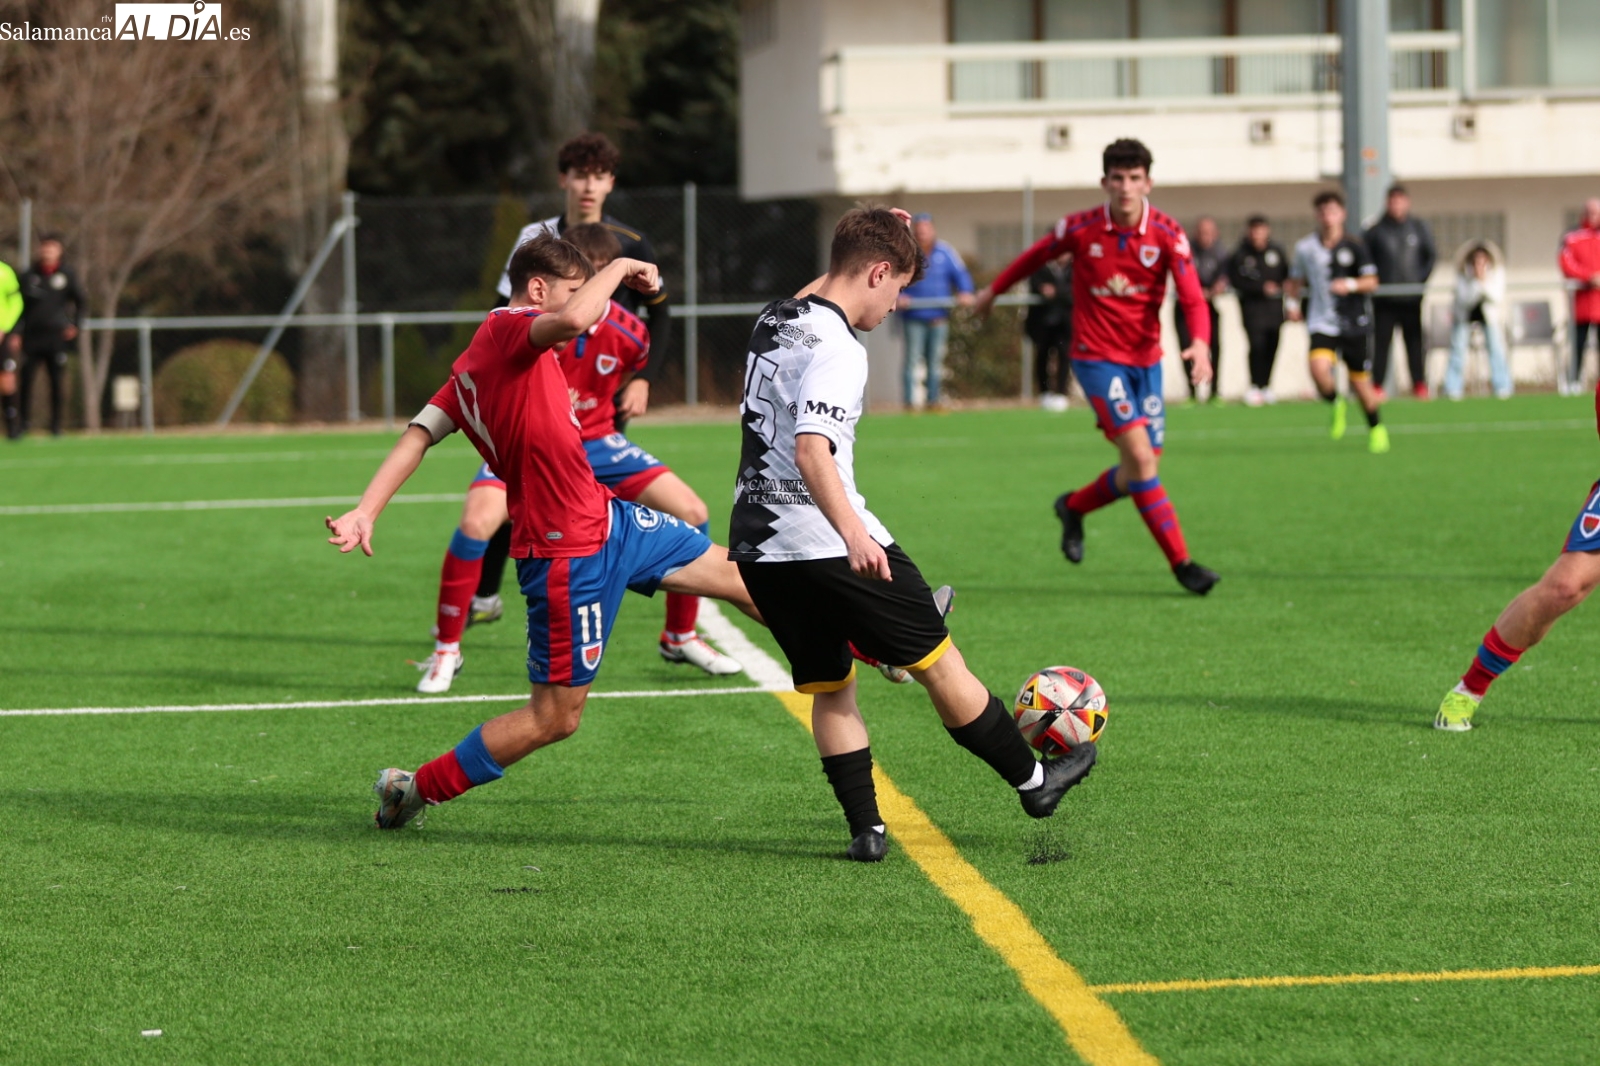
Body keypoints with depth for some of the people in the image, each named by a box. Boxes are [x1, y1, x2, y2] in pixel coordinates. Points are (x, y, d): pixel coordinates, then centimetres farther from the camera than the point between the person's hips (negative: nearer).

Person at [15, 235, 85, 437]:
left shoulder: (66, 275, 6)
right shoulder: (30, 275, 8)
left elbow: (81, 302, 11)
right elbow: (19, 304, 11)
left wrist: (76, 325, -2)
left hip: (57, 336, -1)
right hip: (32, 335, 1)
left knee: (57, 381, -1)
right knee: (26, 378, -6)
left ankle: (56, 425, 7)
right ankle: (22, 422, 1)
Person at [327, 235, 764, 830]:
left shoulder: (473, 367, 9)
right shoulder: (507, 330, -18)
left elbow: (419, 433, 0)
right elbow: (575, 319, -39)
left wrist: (365, 512, -7)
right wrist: (619, 268, -21)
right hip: (567, 555, -10)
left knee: (734, 576, 20)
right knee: (555, 716, 0)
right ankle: (415, 790, 13)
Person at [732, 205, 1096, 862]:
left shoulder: (773, 320, 10)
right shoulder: (838, 351, -17)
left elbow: (815, 298, 37)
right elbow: (811, 447, -31)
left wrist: (869, 235, 35)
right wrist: (852, 532, -41)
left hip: (758, 548, 8)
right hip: (825, 546, -8)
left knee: (828, 686, 15)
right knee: (937, 662, 6)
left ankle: (865, 828, 9)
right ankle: (1034, 781, 18)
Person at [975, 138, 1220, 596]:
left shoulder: (1167, 234, -8)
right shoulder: (1080, 229, -10)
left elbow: (1192, 298, -16)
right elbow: (1036, 256, 10)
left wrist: (1200, 343, -35)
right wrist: (994, 290, 23)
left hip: (1146, 359, 4)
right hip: (1098, 357, -4)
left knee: (1142, 470, 7)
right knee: (1140, 456, -17)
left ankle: (1074, 507, 36)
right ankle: (1181, 562, -13)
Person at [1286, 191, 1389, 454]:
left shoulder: (1354, 247, -3)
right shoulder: (1305, 247, 4)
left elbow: (1372, 281, -8)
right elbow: (1296, 279, 21)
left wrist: (1351, 284, -26)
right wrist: (1293, 303, 6)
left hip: (1355, 323, -1)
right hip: (1322, 322, 1)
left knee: (1361, 381, 5)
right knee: (1319, 368, -25)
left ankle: (1376, 428, 30)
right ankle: (1336, 406, 7)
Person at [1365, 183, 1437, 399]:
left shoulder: (1418, 227, 8)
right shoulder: (1376, 231, 4)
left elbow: (1432, 256, 10)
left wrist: (1421, 280, -2)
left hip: (1412, 298, 1)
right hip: (1384, 299, -1)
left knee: (1416, 342, 0)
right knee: (1381, 343, -2)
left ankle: (1420, 385, 4)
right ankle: (1377, 387, 1)